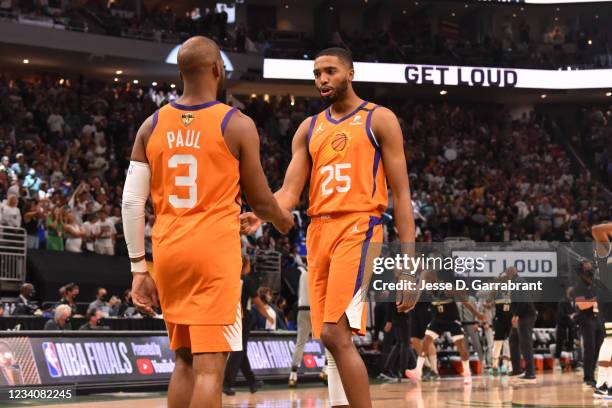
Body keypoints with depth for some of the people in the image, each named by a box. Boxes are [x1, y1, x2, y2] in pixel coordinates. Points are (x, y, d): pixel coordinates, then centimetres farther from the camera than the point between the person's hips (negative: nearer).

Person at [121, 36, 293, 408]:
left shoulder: (153, 126, 7)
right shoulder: (237, 125, -4)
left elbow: (132, 202, 3)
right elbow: (259, 200, 3)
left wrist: (139, 268, 9)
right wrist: (283, 220, 25)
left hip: (168, 251, 5)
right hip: (216, 250, -5)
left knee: (186, 360, 18)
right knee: (209, 367, -5)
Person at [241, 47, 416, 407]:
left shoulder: (379, 119, 3)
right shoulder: (309, 129, 17)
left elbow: (401, 194, -1)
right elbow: (290, 191, 8)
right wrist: (260, 217, -14)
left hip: (358, 229, -6)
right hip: (318, 232, 6)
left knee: (335, 334, -20)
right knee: (334, 340, 6)